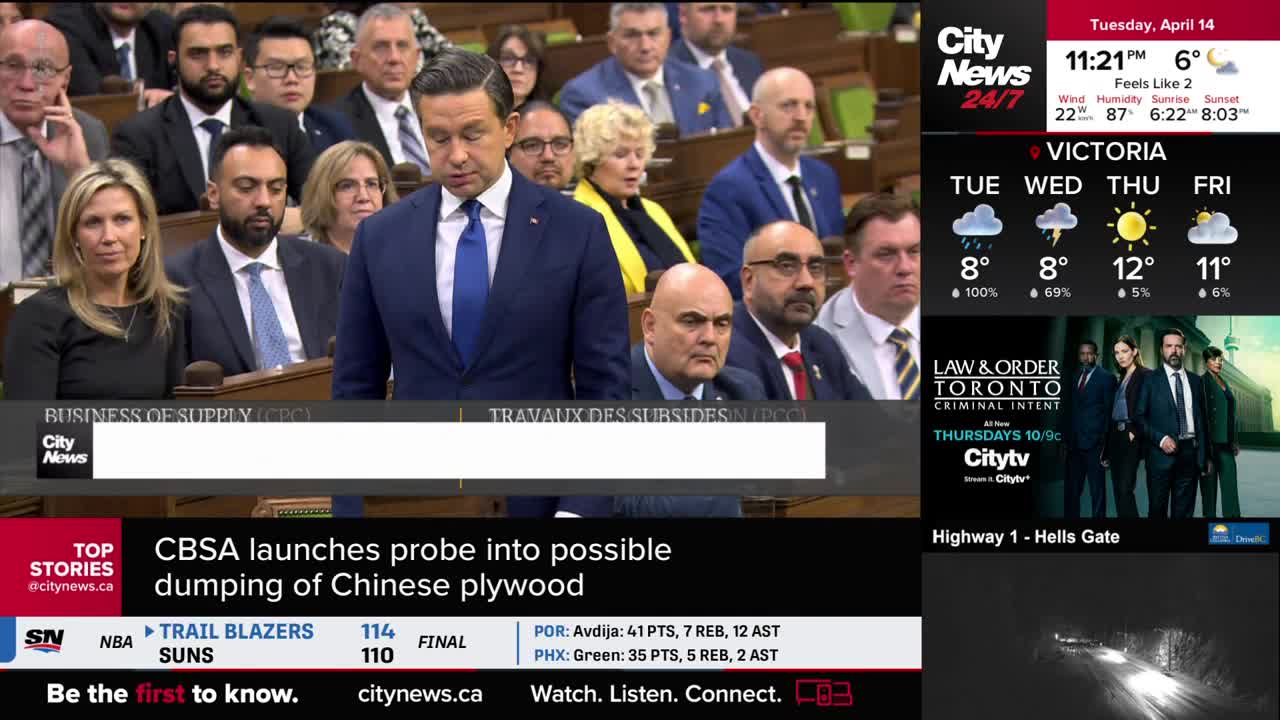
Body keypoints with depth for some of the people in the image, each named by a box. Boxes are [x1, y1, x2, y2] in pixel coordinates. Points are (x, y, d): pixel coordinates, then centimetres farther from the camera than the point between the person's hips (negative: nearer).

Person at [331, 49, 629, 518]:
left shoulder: (578, 231, -4)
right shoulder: (380, 237, 2)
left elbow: (604, 387, -5)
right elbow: (355, 388, 6)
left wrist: (580, 508, -14)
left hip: (538, 496, -1)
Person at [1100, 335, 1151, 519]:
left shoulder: (1145, 375, -6)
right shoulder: (1121, 379, 18)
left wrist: (1135, 433, -16)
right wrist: (1106, 449, 15)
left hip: (1131, 438, -8)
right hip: (1115, 436, 8)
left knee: (1124, 489, -15)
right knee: (1118, 490, 8)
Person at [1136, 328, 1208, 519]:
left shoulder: (1195, 380, 13)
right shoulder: (1151, 380, 3)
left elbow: (1202, 419, 14)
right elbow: (1140, 416, -1)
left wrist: (1206, 456, 11)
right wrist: (1161, 438, -15)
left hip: (1189, 453, 3)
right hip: (1162, 454, -3)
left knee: (1184, 511, 4)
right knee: (1157, 510, 2)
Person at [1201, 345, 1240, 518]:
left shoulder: (1223, 383, 16)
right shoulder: (1202, 382, -7)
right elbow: (1201, 414, -12)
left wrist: (1235, 441, 16)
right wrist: (1205, 449, -17)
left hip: (1226, 443, 7)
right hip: (1210, 441, -7)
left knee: (1230, 484, -1)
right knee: (1209, 484, 0)